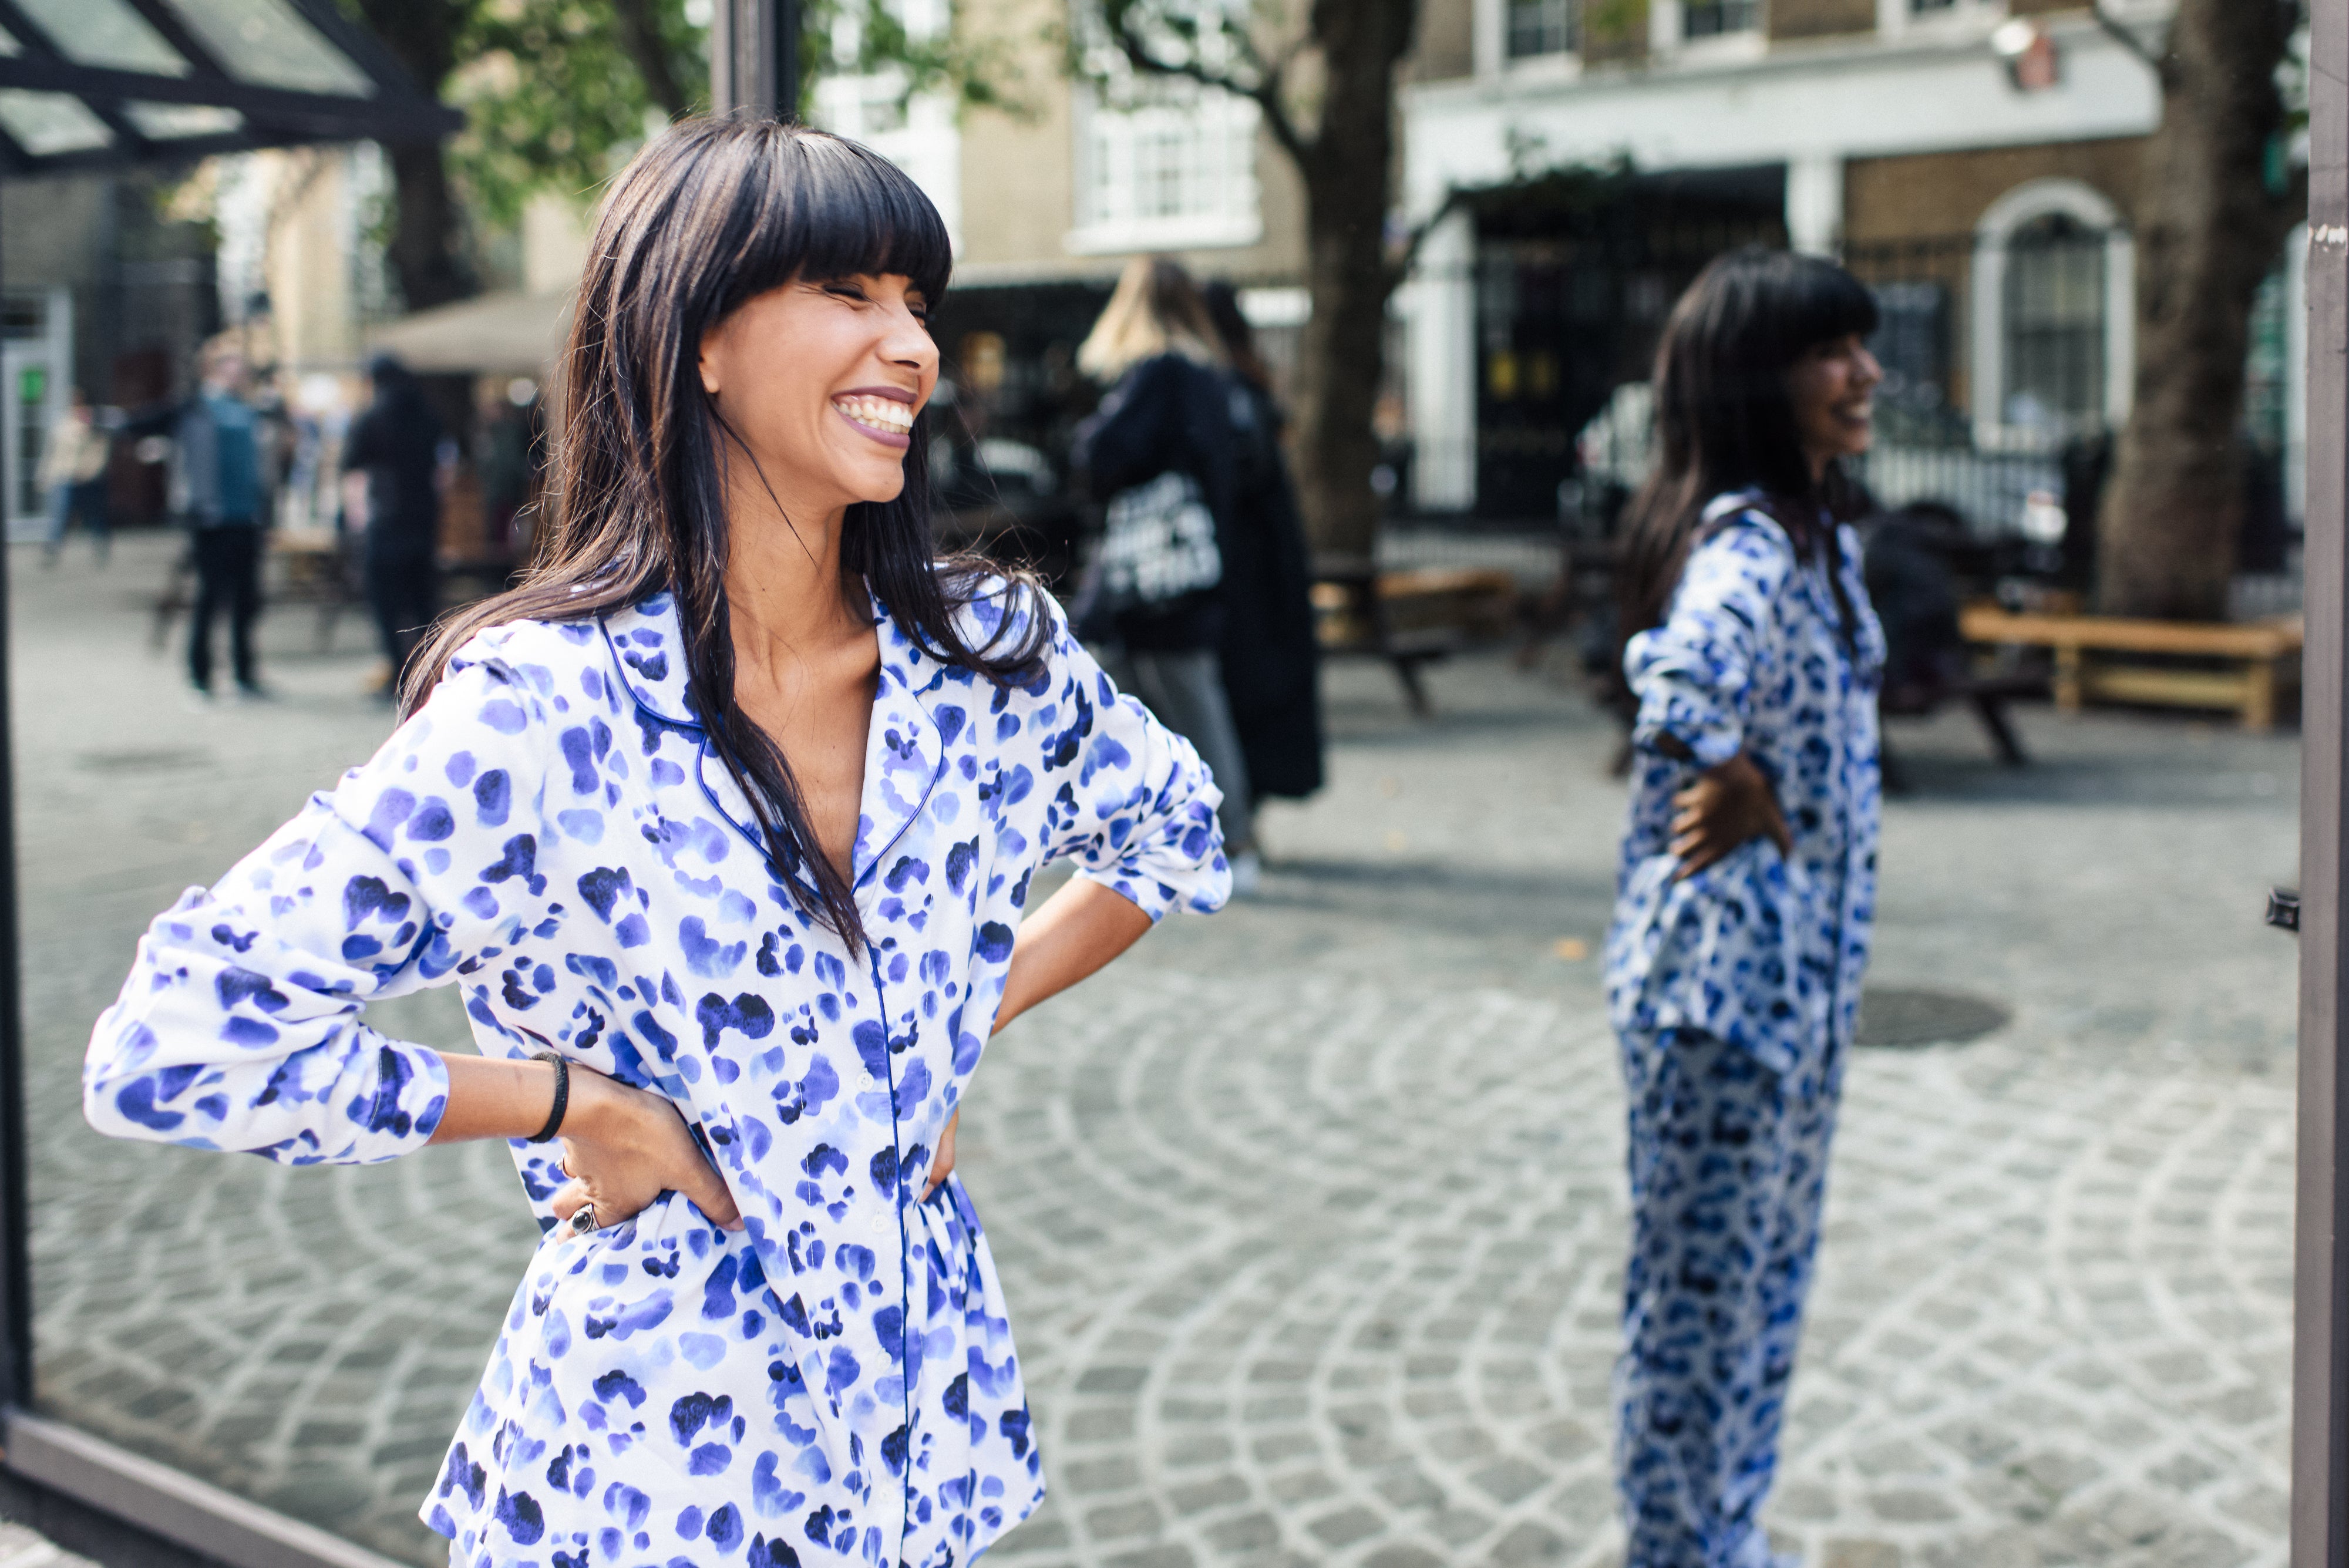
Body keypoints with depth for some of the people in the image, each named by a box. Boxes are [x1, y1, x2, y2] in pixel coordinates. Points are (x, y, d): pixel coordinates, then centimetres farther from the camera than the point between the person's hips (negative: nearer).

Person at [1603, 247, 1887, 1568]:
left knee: (1774, 1273, 21)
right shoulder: (1745, 543, -22)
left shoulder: (1823, 536, 9)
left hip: (1808, 964, 10)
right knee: (1704, 1289, 5)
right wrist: (1740, 793, -25)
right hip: (1726, 967, -10)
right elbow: (1686, 678, -43)